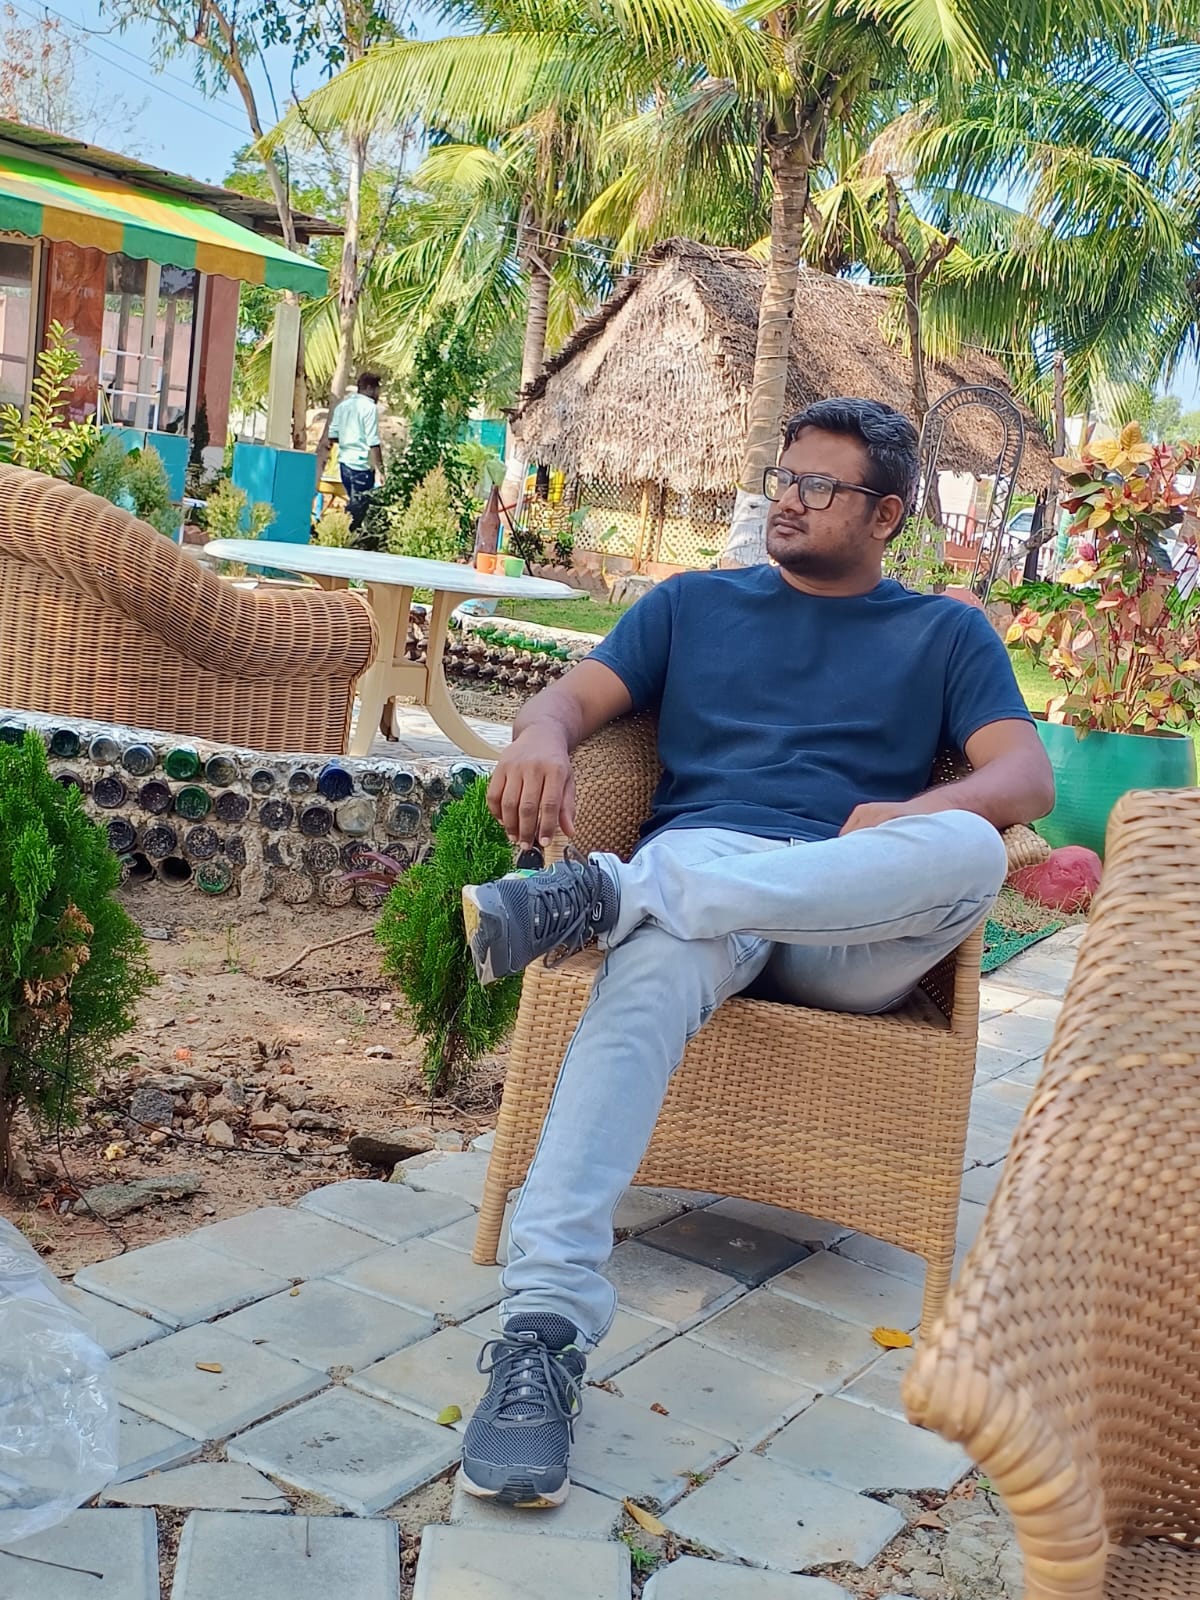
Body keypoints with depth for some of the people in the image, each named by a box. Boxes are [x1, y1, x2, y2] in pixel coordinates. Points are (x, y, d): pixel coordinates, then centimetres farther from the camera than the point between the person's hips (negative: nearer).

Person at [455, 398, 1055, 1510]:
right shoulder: (694, 603, 25)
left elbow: (1027, 774, 6)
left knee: (968, 852, -35)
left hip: (857, 926, 0)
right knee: (651, 974, -37)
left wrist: (915, 814, -17)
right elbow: (580, 694, 10)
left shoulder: (946, 634, 21)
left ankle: (607, 896, -36)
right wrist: (541, 735, -16)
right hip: (701, 854, 0)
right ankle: (545, 1322, -46)